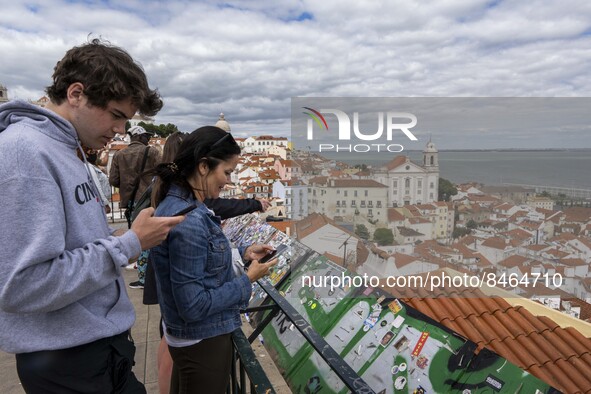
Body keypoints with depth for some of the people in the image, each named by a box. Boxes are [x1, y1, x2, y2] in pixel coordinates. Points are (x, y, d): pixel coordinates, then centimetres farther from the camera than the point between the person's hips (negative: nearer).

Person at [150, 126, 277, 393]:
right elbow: (193, 305, -28)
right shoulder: (188, 221, -30)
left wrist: (242, 255, 2)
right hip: (202, 341, -9)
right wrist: (247, 280, -19)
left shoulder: (180, 204, -1)